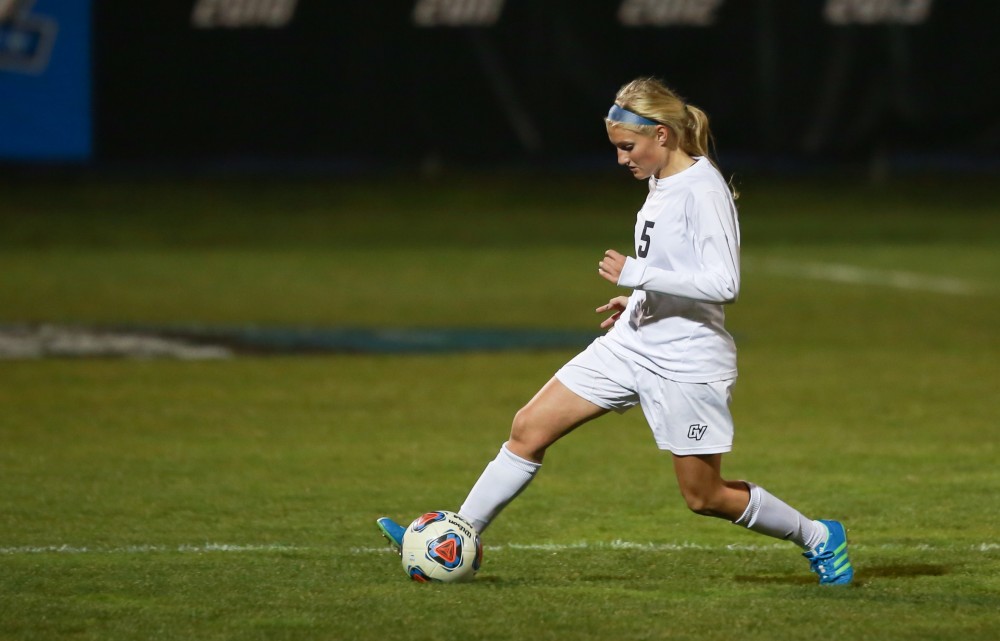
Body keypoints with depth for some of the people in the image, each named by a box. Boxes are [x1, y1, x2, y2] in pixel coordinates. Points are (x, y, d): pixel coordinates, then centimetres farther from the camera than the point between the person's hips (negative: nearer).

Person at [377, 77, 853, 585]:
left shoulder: (703, 190, -18)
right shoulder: (662, 184, 9)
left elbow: (723, 284, -26)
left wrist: (636, 275, -24)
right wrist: (639, 300, 13)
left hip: (687, 362, -9)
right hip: (632, 347, 9)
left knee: (704, 496, 3)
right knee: (529, 428, 0)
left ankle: (819, 539, 23)